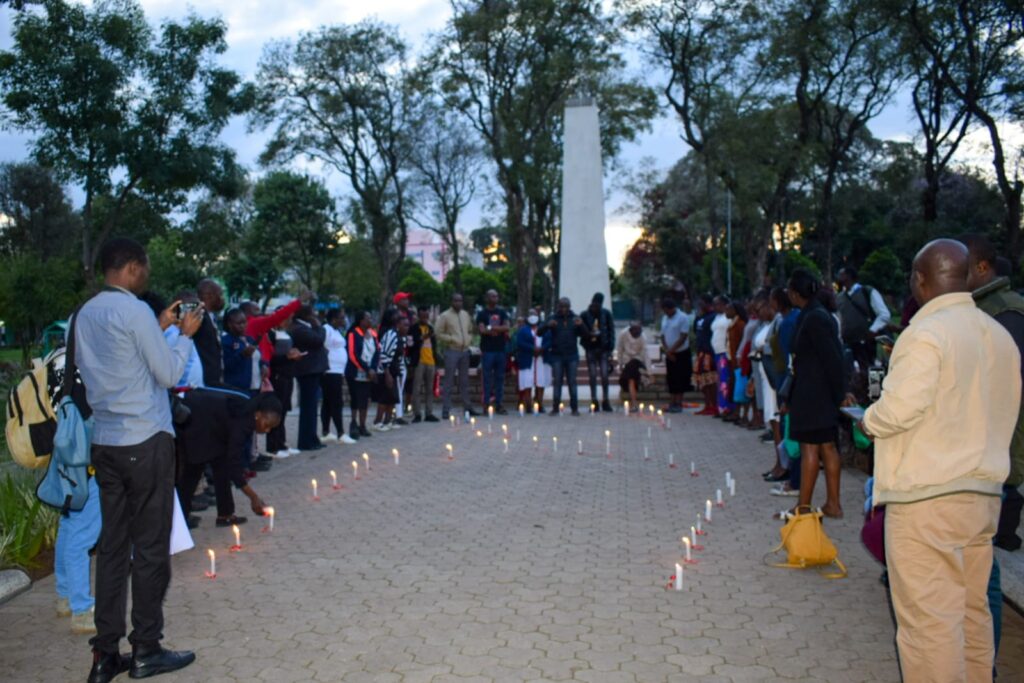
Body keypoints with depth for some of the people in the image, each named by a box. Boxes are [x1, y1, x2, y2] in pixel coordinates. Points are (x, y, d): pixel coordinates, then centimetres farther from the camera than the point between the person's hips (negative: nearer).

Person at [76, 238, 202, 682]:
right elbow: (168, 374, -10)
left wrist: (160, 328, 21)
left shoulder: (86, 314, 11)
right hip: (146, 441, -8)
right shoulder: (135, 310, -13)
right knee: (150, 547, 2)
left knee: (112, 546, 9)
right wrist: (185, 334, 4)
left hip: (105, 443, 8)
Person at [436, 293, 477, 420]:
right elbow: (439, 333, -7)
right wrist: (452, 339, -17)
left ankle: (467, 407, 20)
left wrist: (469, 339, 2)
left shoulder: (466, 315, 12)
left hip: (465, 351, 6)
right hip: (451, 351, -6)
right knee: (449, 382, -4)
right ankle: (446, 410, -1)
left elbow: (470, 331, 22)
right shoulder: (445, 316, -5)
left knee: (464, 381, 13)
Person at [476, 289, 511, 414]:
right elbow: (481, 330, -13)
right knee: (487, 378, -2)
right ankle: (487, 404, 1)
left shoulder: (502, 312, 12)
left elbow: (507, 327, -2)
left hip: (500, 349, 4)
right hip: (487, 350, -4)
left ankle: (499, 404, 11)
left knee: (500, 378, 6)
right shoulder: (482, 314, 2)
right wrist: (500, 330, -12)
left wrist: (491, 328, -14)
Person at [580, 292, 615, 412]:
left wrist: (610, 348, -4)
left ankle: (605, 401, 7)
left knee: (604, 376, -2)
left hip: (603, 348, 0)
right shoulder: (585, 315, 2)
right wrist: (589, 334, -18)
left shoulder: (606, 314, 3)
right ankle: (594, 401, 9)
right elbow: (581, 332, 4)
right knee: (592, 376, 3)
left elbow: (611, 330, 4)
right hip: (590, 349, 0)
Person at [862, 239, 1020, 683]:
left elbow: (900, 409, -22)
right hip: (984, 492, 8)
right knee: (972, 612, 18)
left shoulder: (925, 334, -15)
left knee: (928, 619, -1)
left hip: (927, 497, -8)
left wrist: (868, 420, -2)